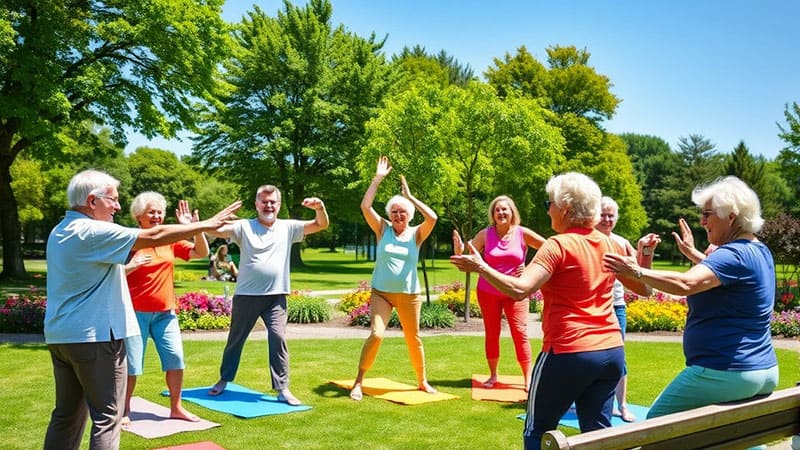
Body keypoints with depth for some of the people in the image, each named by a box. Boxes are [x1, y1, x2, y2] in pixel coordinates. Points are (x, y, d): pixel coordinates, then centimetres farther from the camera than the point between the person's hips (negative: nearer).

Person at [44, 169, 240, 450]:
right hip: (94, 335, -10)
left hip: (60, 335, 10)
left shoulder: (60, 232, 12)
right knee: (107, 416, -2)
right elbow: (155, 236, -19)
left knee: (67, 414, 15)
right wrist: (206, 225, -13)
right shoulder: (92, 231, -17)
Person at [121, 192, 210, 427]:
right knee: (131, 365, 3)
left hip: (165, 312, 4)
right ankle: (125, 412, 20)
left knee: (176, 359, 5)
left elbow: (202, 253, 1)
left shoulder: (171, 239, 5)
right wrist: (130, 267, -24)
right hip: (136, 312, -4)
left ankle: (176, 408, 19)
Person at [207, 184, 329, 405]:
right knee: (235, 338, 14)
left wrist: (319, 207, -21)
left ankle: (282, 389, 1)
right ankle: (224, 380, 33)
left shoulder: (288, 227, 4)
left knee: (278, 338, -8)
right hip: (246, 295, 0)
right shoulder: (244, 227, -1)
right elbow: (219, 231, -15)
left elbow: (321, 225, 0)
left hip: (276, 296, 0)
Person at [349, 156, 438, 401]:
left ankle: (422, 381, 30)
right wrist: (378, 178, -13)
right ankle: (358, 382, -3)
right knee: (376, 335, -15)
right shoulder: (383, 230, 1)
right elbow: (365, 206, -10)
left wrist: (410, 196, -14)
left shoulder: (416, 234, -1)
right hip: (381, 292, -1)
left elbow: (432, 218, -20)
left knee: (413, 339, 11)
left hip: (409, 294, 1)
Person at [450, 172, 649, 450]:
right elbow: (642, 288, 21)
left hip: (570, 353, -7)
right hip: (611, 352, 7)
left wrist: (480, 267, -15)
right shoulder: (611, 245, 9)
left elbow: (519, 289, -23)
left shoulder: (558, 245, -12)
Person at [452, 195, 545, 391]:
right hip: (488, 292, 1)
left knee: (520, 333, -5)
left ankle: (528, 379, 3)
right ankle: (493, 375, 20)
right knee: (491, 333, 7)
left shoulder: (522, 233, -6)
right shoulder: (485, 234, -5)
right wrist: (459, 248, -22)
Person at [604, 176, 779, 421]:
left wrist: (638, 272, -32)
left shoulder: (734, 254, -19)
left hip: (725, 373, -10)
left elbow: (685, 284, -36)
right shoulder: (761, 251, 11)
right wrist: (693, 254, 27)